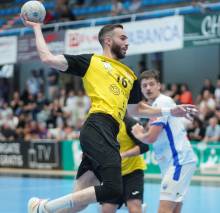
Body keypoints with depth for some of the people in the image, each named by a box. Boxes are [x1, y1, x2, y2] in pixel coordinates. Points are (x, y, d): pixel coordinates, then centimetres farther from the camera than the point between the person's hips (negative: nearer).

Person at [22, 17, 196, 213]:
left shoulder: (130, 75, 29)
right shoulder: (91, 61, 11)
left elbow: (136, 109, 39)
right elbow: (48, 58, 7)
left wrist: (170, 111, 33)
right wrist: (37, 28, 14)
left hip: (109, 135, 7)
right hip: (98, 128, -7)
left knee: (81, 197, -1)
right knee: (113, 189, -24)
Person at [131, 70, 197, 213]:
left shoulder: (162, 102, -10)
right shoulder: (156, 104, 20)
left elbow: (151, 138, -14)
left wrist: (137, 133, 5)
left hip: (179, 161, -10)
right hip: (173, 162, 10)